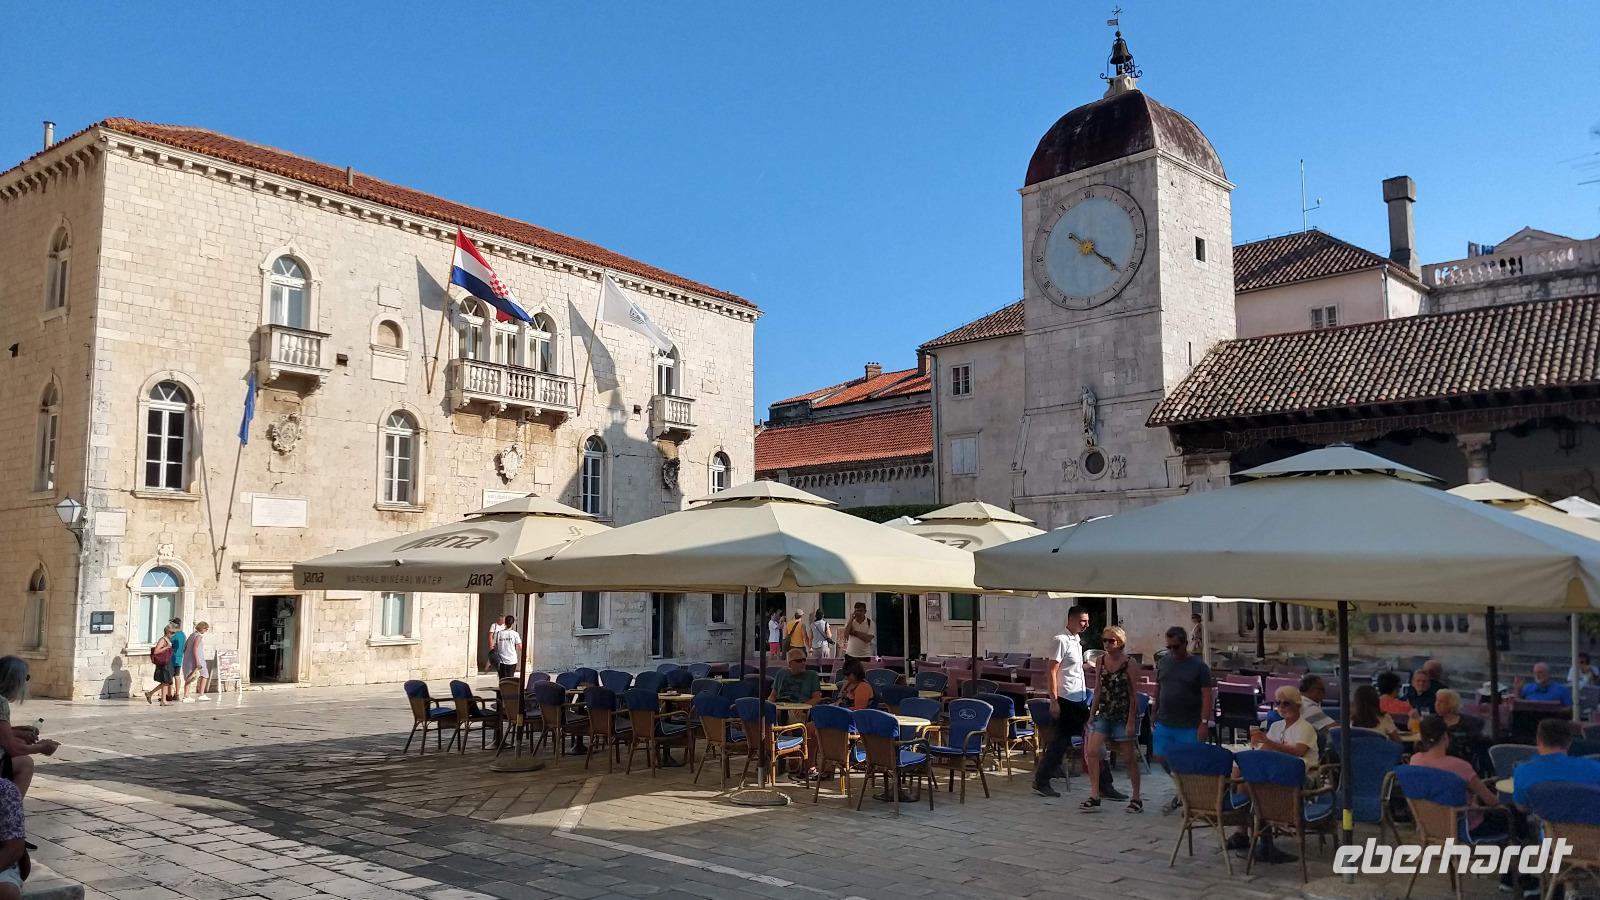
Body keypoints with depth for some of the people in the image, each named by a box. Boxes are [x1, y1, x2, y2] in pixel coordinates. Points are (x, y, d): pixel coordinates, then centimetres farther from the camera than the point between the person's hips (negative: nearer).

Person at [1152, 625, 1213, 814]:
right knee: (1160, 757, 5)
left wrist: (1204, 723, -17)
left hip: (1189, 727, -5)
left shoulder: (1199, 666, -6)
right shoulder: (1163, 662, 8)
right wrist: (1153, 716, 13)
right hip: (1164, 724, 5)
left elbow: (1207, 696, -10)